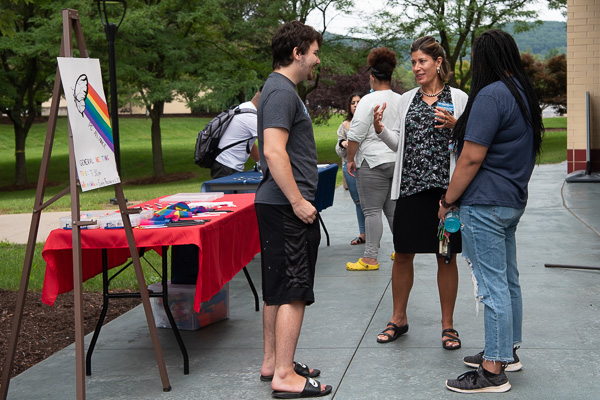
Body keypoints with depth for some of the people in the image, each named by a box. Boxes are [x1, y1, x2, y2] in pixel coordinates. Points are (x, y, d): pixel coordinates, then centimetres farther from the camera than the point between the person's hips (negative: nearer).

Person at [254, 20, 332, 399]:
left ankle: (273, 361, 24)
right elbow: (273, 151, -24)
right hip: (286, 207, -11)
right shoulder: (281, 91, -15)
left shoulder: (282, 89, 19)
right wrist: (298, 201, -23)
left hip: (282, 204, 11)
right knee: (293, 292, -8)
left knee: (278, 289, 15)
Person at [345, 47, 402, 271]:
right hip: (399, 161, 7)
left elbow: (355, 135, -12)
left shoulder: (369, 100, -9)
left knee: (372, 210, -4)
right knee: (394, 209, 14)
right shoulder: (402, 101, 10)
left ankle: (370, 258, -4)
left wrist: (350, 159, -2)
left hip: (374, 162, -6)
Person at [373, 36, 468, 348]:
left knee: (446, 257, 5)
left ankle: (447, 325, 18)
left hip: (445, 187, -3)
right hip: (410, 186, 3)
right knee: (403, 254, 7)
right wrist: (381, 130, -1)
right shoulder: (407, 99, 12)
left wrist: (454, 127, -17)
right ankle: (399, 319, 24)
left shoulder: (458, 98, 2)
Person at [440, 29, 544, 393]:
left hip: (485, 204, -10)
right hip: (513, 200, 10)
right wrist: (460, 126, 27)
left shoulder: (491, 95, -16)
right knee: (508, 280, 17)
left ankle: (493, 372, 1)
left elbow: (472, 158, -19)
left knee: (492, 285, -5)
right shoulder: (525, 94, 13)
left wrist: (448, 201, -9)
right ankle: (508, 352, 30)